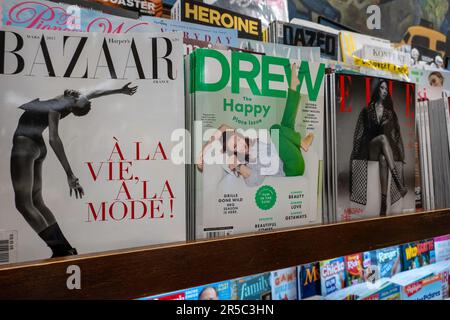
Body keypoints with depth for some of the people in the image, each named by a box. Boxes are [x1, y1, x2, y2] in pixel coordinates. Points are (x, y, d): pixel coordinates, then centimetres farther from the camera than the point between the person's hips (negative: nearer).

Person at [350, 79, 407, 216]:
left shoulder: (389, 112, 17)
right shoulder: (367, 110, 12)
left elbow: (394, 133, 12)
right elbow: (361, 130, 7)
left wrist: (400, 154, 2)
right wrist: (355, 151, -4)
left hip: (384, 148, 1)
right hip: (369, 147, -1)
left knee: (383, 159, -37)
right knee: (383, 137, -37)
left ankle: (384, 201, -45)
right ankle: (399, 183, -50)